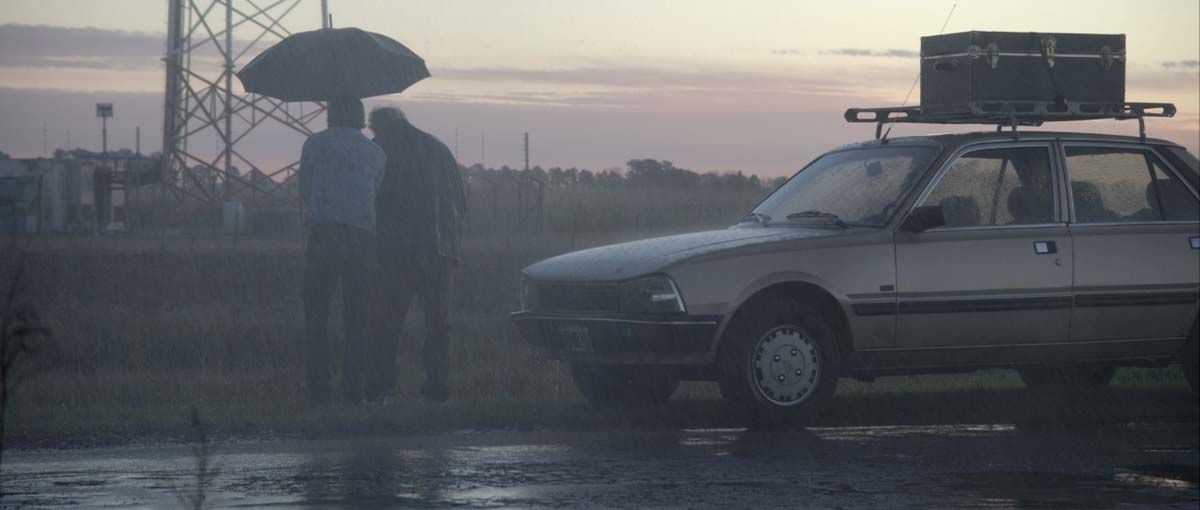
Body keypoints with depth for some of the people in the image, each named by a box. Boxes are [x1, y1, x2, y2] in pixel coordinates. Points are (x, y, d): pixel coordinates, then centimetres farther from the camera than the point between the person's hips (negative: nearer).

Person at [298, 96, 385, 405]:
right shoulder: (375, 152, 18)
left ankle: (318, 388, -6)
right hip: (363, 234, 2)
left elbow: (304, 192, 13)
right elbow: (378, 197, 18)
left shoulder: (315, 144, 10)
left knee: (316, 314, 2)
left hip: (323, 230, -2)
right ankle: (353, 388, -1)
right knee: (356, 316, 7)